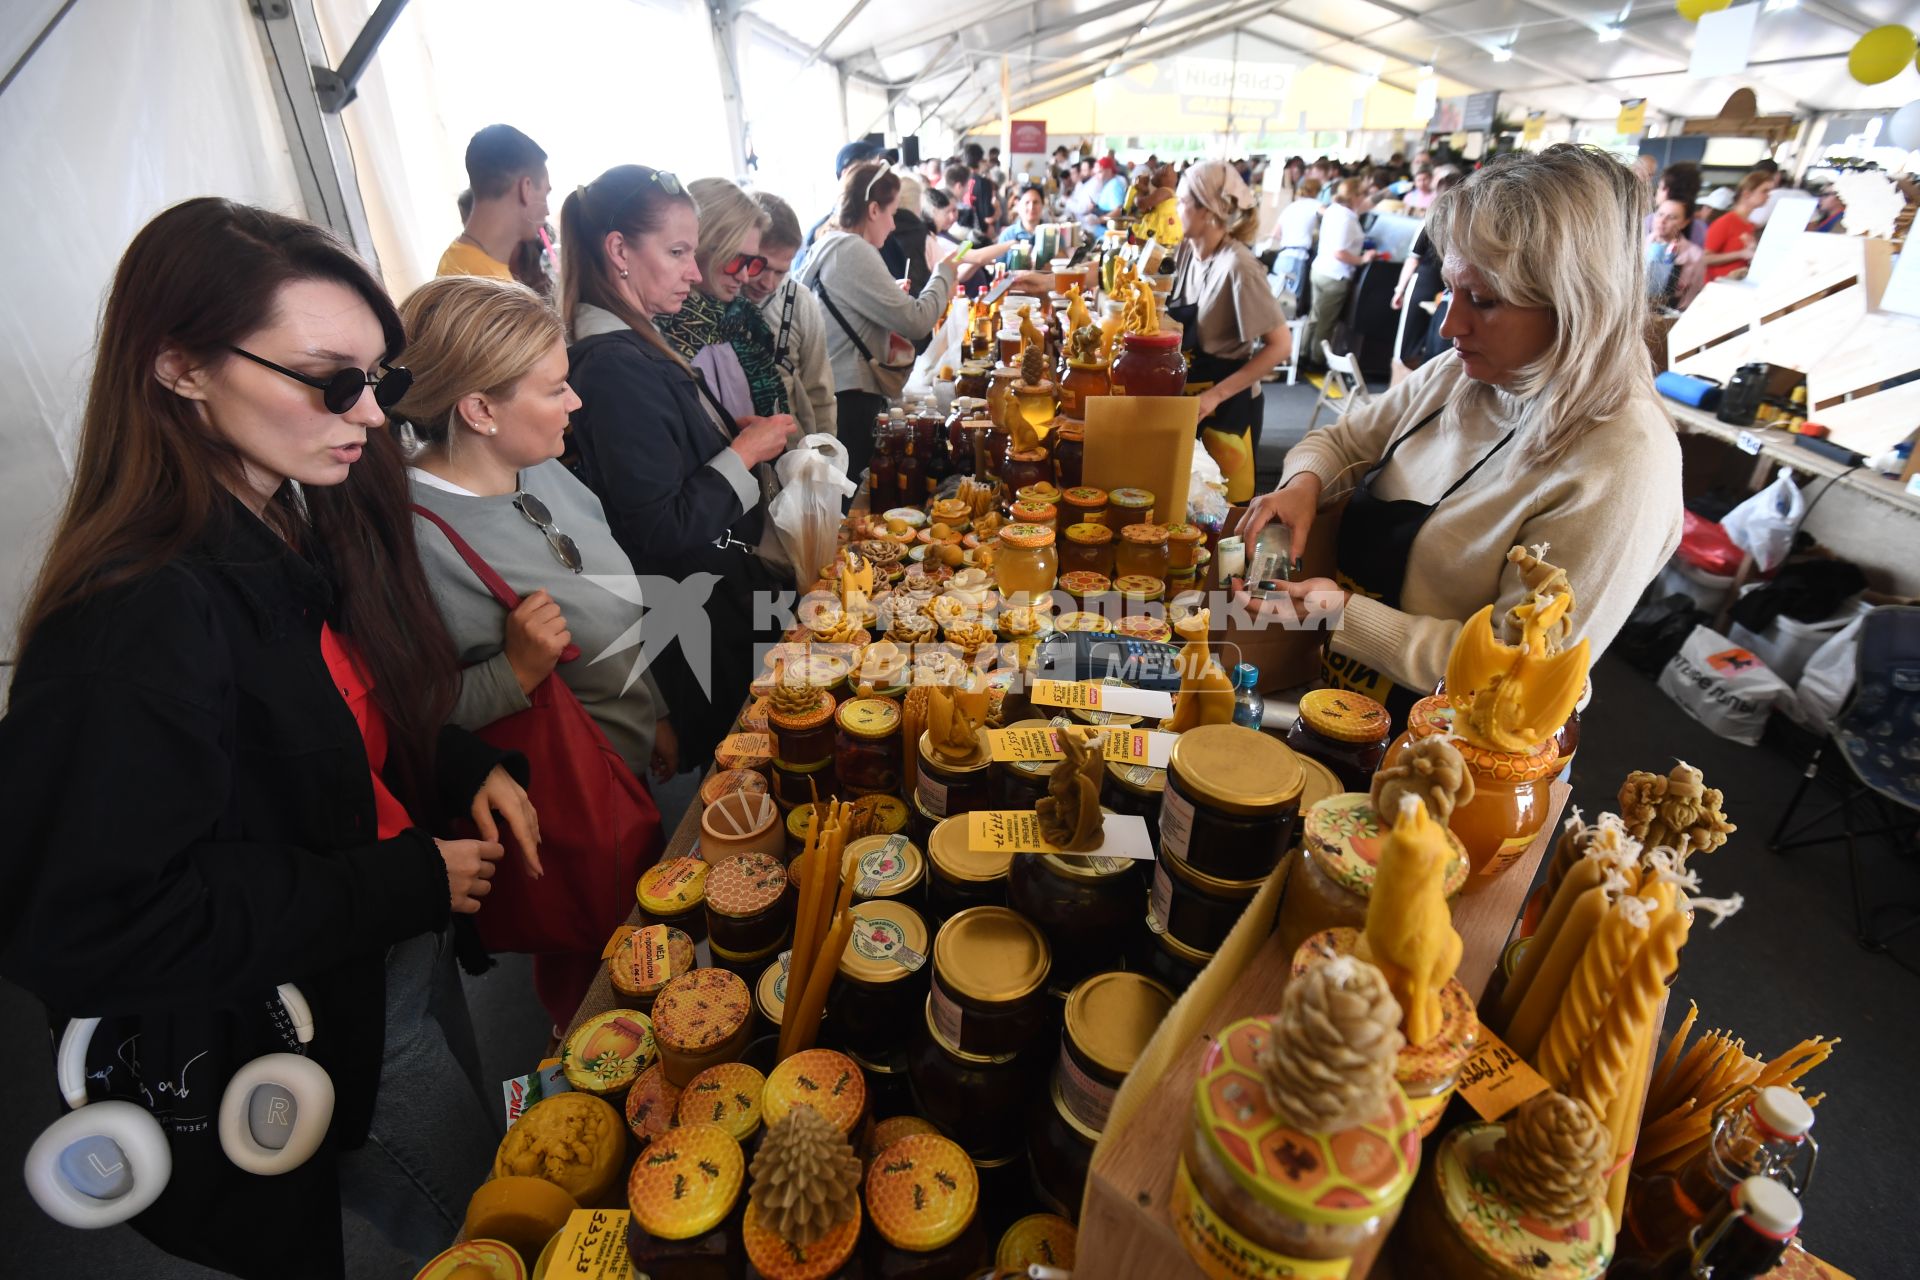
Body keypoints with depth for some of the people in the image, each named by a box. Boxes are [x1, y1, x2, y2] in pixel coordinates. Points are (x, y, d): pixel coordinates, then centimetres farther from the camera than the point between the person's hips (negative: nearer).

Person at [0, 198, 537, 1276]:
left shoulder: (311, 524, -3)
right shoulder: (141, 620, -30)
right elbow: (92, 930, -28)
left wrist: (469, 768, -7)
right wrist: (407, 884, -25)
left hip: (405, 947, 8)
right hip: (301, 1034, -7)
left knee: (496, 1167, 30)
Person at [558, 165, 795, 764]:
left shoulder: (632, 345, 6)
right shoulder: (616, 367, -24)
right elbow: (663, 534, -26)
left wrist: (731, 430, 3)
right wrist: (743, 451, -18)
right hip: (698, 619, -9)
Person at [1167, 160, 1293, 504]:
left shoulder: (1238, 266, -23)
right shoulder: (1189, 249, 0)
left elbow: (1280, 345, -23)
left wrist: (1216, 395, -26)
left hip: (1228, 403, -7)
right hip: (1189, 392, 7)